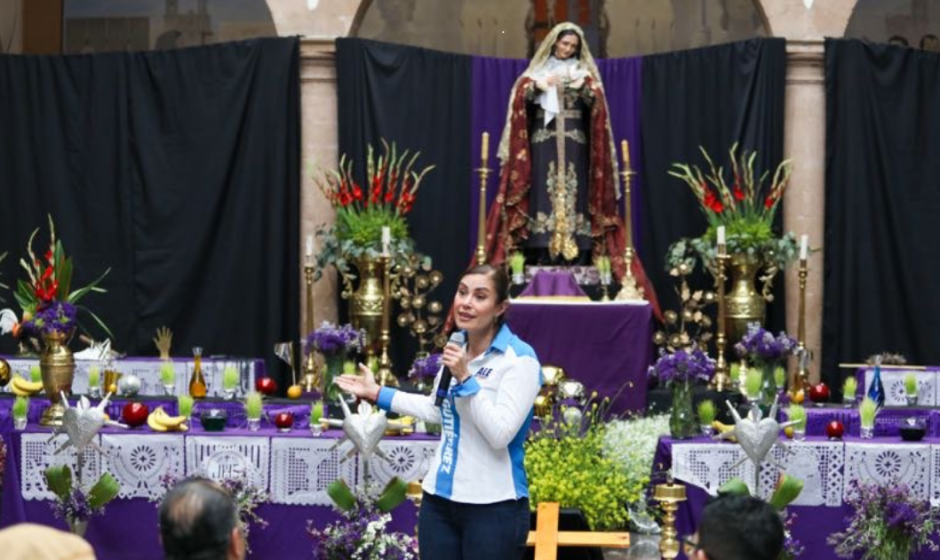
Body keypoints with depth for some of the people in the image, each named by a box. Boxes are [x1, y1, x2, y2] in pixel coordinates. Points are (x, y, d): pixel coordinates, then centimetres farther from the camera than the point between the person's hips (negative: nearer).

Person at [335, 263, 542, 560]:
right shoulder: (456, 350, 9)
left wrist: (466, 378, -23)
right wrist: (377, 393, 28)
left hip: (493, 508, -7)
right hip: (440, 499, 7)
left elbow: (501, 434, -20)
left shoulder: (520, 358, -12)